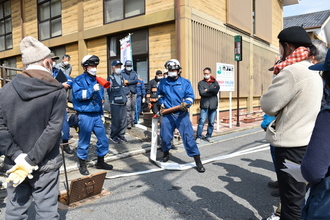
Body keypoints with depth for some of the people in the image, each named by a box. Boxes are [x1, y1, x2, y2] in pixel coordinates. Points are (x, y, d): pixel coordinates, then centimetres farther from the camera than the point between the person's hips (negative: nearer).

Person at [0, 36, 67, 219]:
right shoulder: (57, 91, -10)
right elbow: (53, 130, -18)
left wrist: (18, 156, -10)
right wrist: (30, 161, -15)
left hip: (15, 164, 3)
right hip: (45, 165, -3)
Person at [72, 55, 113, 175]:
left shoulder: (97, 80, 14)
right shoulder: (79, 80, -3)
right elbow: (78, 95, -18)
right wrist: (92, 90, -24)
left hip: (97, 115, 6)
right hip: (85, 115, -6)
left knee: (103, 140, 8)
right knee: (84, 142, 4)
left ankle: (100, 161, 27)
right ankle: (82, 165, 21)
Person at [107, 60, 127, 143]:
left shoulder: (122, 77, 14)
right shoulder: (110, 78, -5)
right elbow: (109, 91, -2)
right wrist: (112, 100, 2)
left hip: (123, 103, 6)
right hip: (115, 103, -6)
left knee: (124, 119, 6)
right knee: (116, 120, -3)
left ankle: (121, 134, 22)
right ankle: (113, 136, 13)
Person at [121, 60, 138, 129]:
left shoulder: (134, 73, 13)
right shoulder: (122, 73, 4)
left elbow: (136, 81, -1)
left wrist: (128, 82, -9)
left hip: (133, 92, 4)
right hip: (126, 92, -4)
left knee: (133, 107, 7)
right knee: (128, 108, -11)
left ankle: (132, 121, 17)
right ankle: (128, 123, -9)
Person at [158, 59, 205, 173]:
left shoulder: (185, 82, 1)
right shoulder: (163, 82, 10)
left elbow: (190, 96, -4)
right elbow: (160, 94, 26)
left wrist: (185, 103, -24)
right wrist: (162, 103, 11)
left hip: (182, 114, -3)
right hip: (167, 114, 3)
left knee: (188, 137, -7)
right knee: (165, 136, 6)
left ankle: (198, 161, 0)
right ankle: (166, 154, 36)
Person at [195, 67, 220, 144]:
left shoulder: (215, 82, 13)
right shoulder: (201, 83, 7)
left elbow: (216, 90, -7)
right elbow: (201, 93, -9)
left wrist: (207, 90, -8)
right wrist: (212, 91, -5)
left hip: (213, 105, 3)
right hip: (204, 105, -2)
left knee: (211, 122, 7)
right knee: (202, 121, -9)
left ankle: (208, 136, 20)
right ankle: (198, 137, -1)